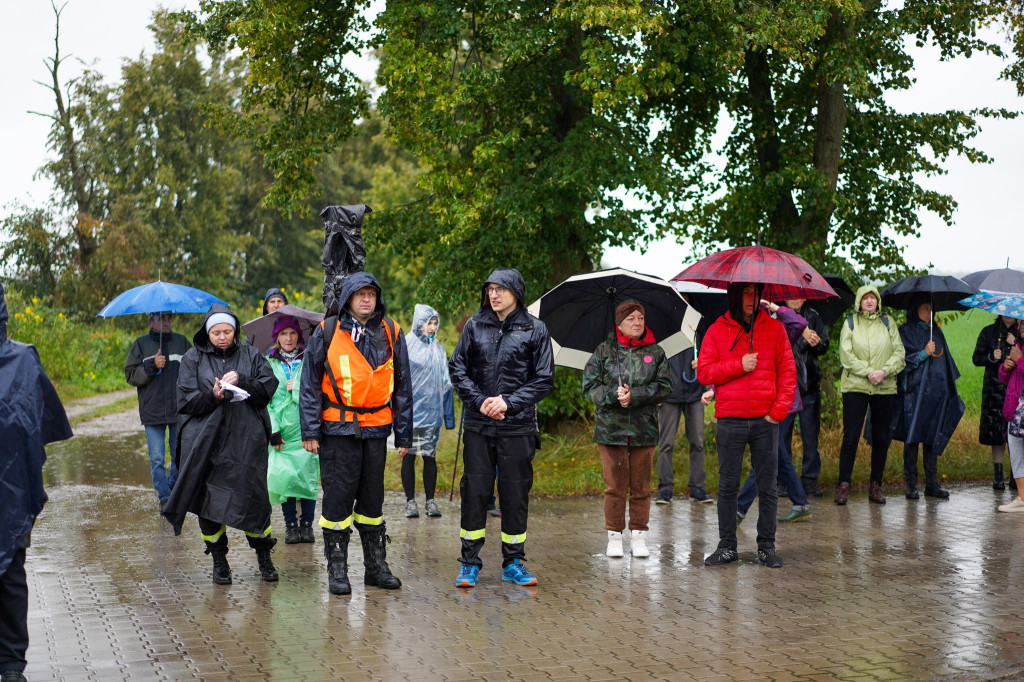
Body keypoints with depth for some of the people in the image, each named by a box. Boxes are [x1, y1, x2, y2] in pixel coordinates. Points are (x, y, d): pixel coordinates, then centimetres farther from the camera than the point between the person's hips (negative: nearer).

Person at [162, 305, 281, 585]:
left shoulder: (251, 355, 11)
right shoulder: (193, 359, 9)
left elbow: (269, 386, 0)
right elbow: (187, 400, 1)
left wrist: (241, 382, -16)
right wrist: (213, 396, -17)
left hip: (246, 439, 0)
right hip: (205, 441, 0)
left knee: (253, 496, -4)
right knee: (209, 499, 0)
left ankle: (263, 556, 13)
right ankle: (219, 560, 14)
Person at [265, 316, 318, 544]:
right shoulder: (268, 364, 8)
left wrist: (296, 388, -9)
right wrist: (273, 431, -5)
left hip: (306, 430, 0)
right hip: (281, 431, 1)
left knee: (307, 476, -3)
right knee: (284, 476, -4)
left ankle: (306, 524, 7)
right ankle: (290, 525, 7)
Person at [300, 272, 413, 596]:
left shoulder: (391, 333, 6)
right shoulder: (327, 332, -1)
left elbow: (402, 386, 11)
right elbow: (310, 384, 1)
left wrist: (404, 434, 8)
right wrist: (309, 431, -5)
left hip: (376, 428, 2)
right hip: (337, 427, -2)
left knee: (373, 497, 9)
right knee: (338, 496, -2)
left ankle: (376, 566, 19)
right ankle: (337, 570, 8)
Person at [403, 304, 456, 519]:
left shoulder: (438, 350, 12)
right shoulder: (405, 346, -1)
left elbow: (445, 383, 15)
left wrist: (449, 417, 12)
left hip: (431, 411, 3)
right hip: (410, 410, -3)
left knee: (430, 456, 3)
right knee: (409, 455, 2)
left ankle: (430, 501, 9)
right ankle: (410, 501, 8)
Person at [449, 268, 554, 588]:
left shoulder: (535, 329, 0)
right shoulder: (475, 325, 6)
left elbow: (544, 379, 0)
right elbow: (457, 368, 7)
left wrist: (509, 402, -11)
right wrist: (479, 400, -7)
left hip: (518, 426, -1)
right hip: (478, 425, 1)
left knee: (516, 493, 5)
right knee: (474, 491, 2)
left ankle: (513, 562, 17)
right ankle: (469, 562, 11)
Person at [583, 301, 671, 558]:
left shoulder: (655, 353, 8)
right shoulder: (604, 351, 5)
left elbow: (664, 387, 0)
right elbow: (589, 385, 1)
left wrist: (634, 396, -12)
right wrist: (613, 395, -16)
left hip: (644, 428, 1)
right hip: (610, 428, -1)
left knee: (641, 486, 4)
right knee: (615, 486, 0)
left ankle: (638, 536, 14)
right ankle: (614, 536, 11)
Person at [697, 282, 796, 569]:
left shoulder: (774, 328, 7)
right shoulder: (717, 331, 5)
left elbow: (787, 371, 5)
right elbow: (704, 371, 0)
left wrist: (780, 409, -5)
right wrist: (739, 365, -11)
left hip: (766, 421, 0)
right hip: (729, 421, 0)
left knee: (767, 487, 4)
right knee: (727, 486, 5)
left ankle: (767, 546, 14)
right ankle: (727, 546, 14)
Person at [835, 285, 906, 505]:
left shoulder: (887, 323, 10)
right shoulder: (850, 323, 5)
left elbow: (899, 353, 4)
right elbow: (846, 355, -4)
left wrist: (884, 371, -12)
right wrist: (868, 372, -14)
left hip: (884, 388, 2)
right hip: (855, 386, -2)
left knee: (881, 438, 5)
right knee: (850, 437, -6)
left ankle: (875, 486, 13)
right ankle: (844, 484, 0)